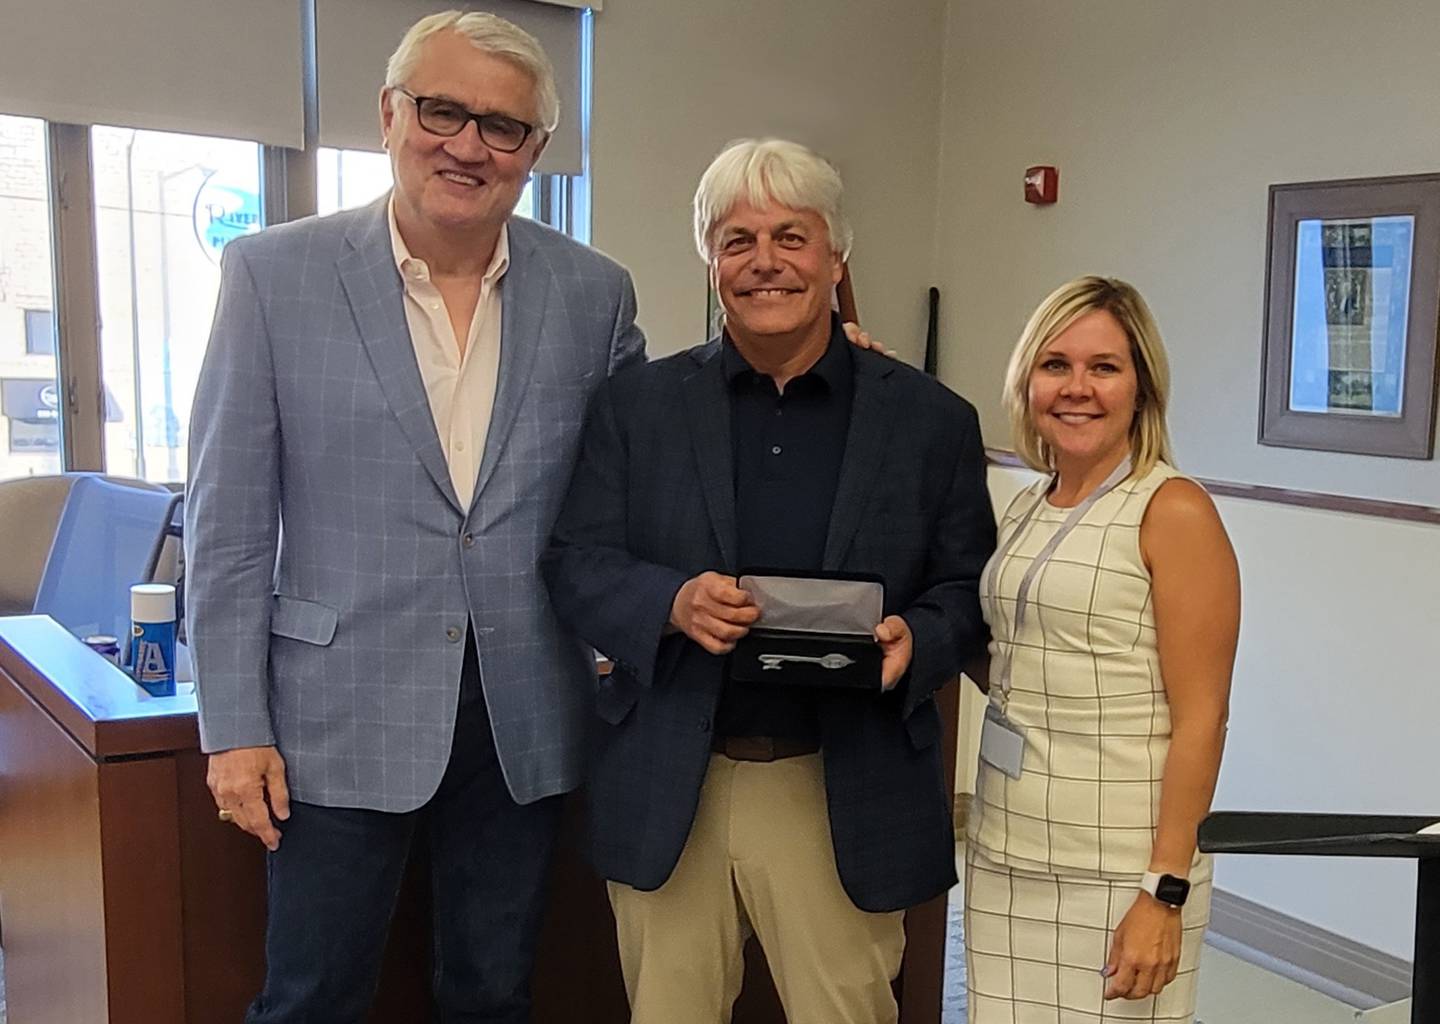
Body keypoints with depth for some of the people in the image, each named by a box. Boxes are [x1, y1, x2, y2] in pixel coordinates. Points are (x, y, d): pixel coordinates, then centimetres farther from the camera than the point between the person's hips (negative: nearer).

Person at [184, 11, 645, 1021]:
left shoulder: (596, 292, 1)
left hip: (524, 722, 2)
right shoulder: (274, 273, -4)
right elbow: (229, 521, -3)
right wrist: (234, 728, -6)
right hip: (341, 718, -2)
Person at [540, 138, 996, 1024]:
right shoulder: (636, 403, 3)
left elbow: (967, 591, 4)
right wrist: (673, 602, -19)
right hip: (670, 792, 1)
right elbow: (574, 567, 1)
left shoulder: (931, 419, 2)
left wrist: (913, 639, -18)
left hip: (845, 799, 0)